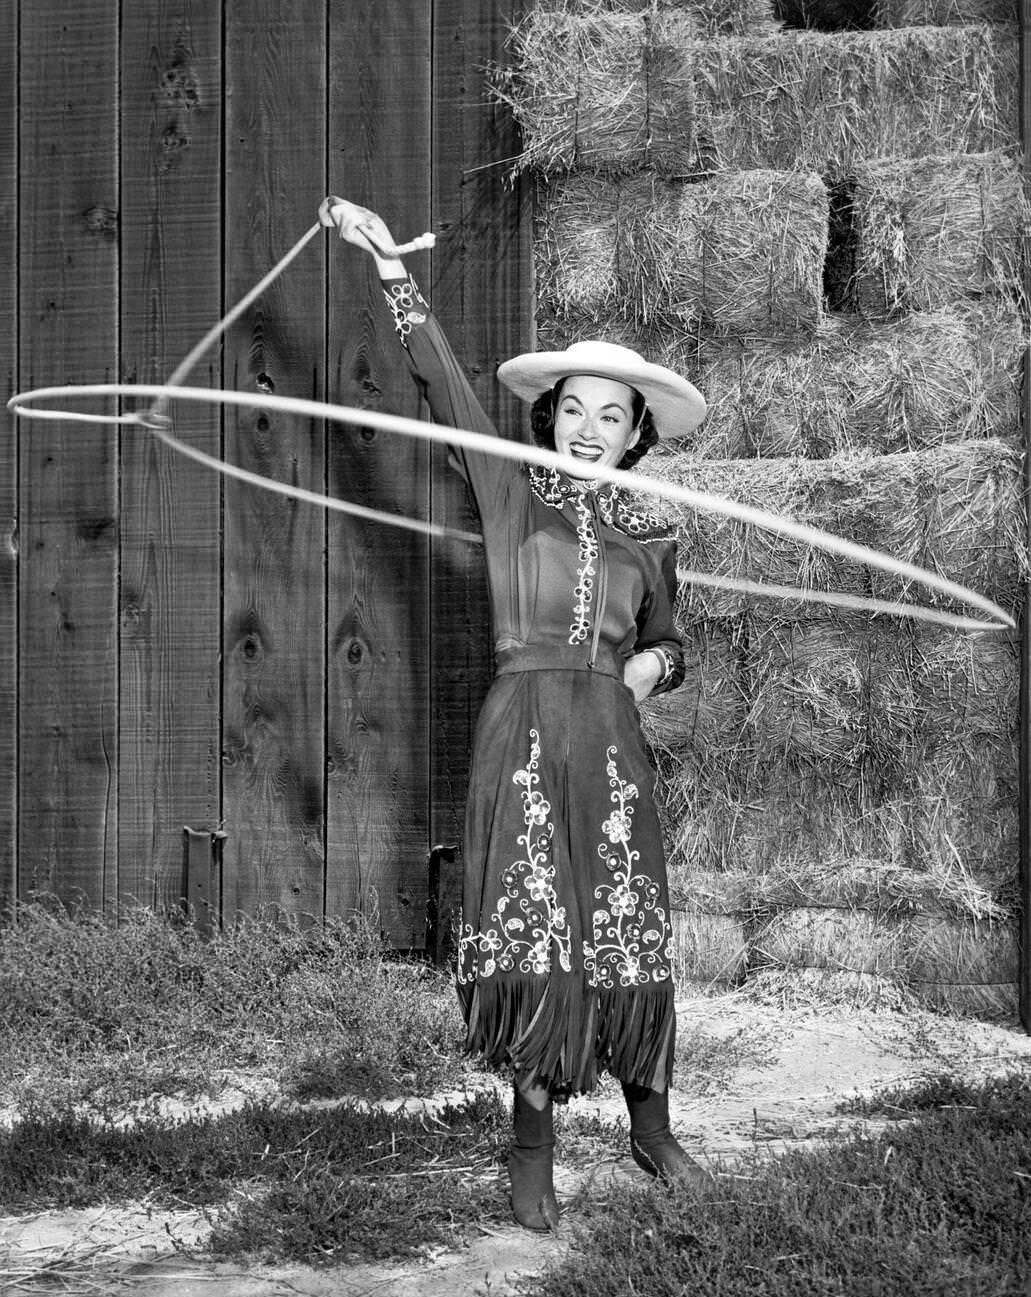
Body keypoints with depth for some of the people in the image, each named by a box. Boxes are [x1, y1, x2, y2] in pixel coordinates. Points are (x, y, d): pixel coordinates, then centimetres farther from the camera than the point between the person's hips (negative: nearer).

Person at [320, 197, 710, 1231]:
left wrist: (654, 664, 2)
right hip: (523, 729, -2)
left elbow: (666, 644, 26)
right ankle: (532, 1144, 8)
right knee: (534, 934, -5)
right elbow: (441, 379, -2)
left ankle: (651, 1128, 21)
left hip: (611, 739, 2)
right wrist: (388, 265, -9)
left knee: (629, 938, 4)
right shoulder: (509, 491, 6)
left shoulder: (647, 540, 13)